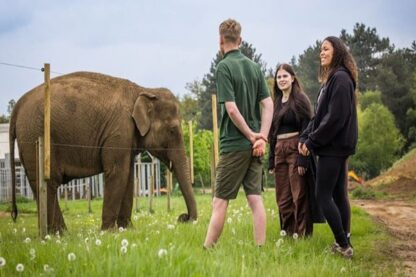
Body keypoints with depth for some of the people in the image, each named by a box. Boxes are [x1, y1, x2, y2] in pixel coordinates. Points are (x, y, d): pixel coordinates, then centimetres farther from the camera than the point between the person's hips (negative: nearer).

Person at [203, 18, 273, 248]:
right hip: (254, 145, 6)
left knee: (220, 201, -2)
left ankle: (207, 250, 2)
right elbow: (268, 104, 6)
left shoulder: (224, 67, -11)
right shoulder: (254, 66, 10)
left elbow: (232, 109, -18)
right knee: (255, 198, 6)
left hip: (234, 144, -6)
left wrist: (251, 136, -8)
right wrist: (262, 137, -1)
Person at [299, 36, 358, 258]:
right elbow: (319, 115, 16)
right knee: (338, 194, 10)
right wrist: (305, 137, 4)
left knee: (323, 196, -8)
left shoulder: (340, 79, -14)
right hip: (335, 146, 10)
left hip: (334, 146, -10)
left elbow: (334, 118, -20)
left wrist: (312, 141, -14)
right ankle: (344, 244, 14)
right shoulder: (331, 79, 16)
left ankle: (343, 245, -7)